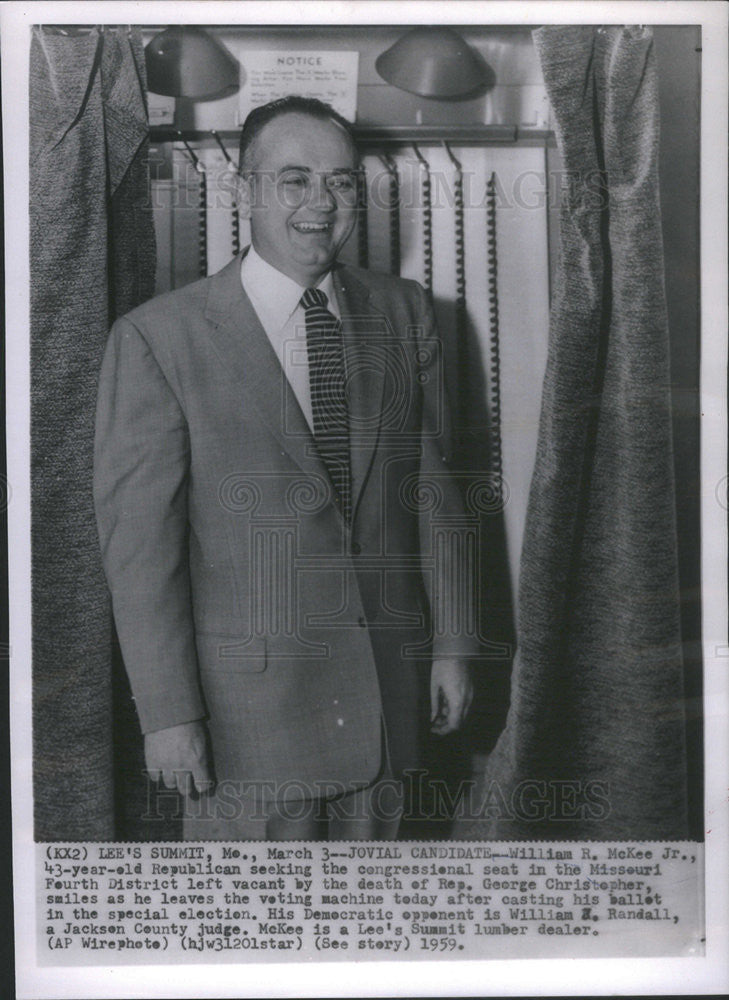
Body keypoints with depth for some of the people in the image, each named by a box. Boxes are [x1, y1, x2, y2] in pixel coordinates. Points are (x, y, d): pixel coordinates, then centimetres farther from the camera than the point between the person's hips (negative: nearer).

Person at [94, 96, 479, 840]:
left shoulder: (404, 314, 5)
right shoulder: (158, 338, -9)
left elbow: (432, 486, 7)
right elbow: (138, 542, -10)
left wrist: (450, 642, 6)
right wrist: (166, 713, -12)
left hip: (388, 689, 4)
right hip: (248, 704, -4)